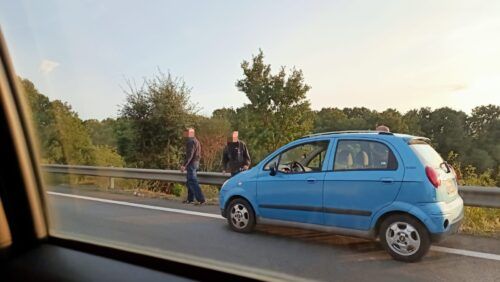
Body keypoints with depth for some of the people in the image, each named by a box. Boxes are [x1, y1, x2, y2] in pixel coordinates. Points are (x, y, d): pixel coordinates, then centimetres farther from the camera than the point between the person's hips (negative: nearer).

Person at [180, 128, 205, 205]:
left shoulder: (191, 142, -14)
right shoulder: (195, 141, 18)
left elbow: (190, 155, -22)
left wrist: (184, 165, -23)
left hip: (192, 163, -11)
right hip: (196, 163, 11)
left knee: (193, 182, -10)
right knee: (189, 182, 16)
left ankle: (201, 199, -12)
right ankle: (190, 199, 21)